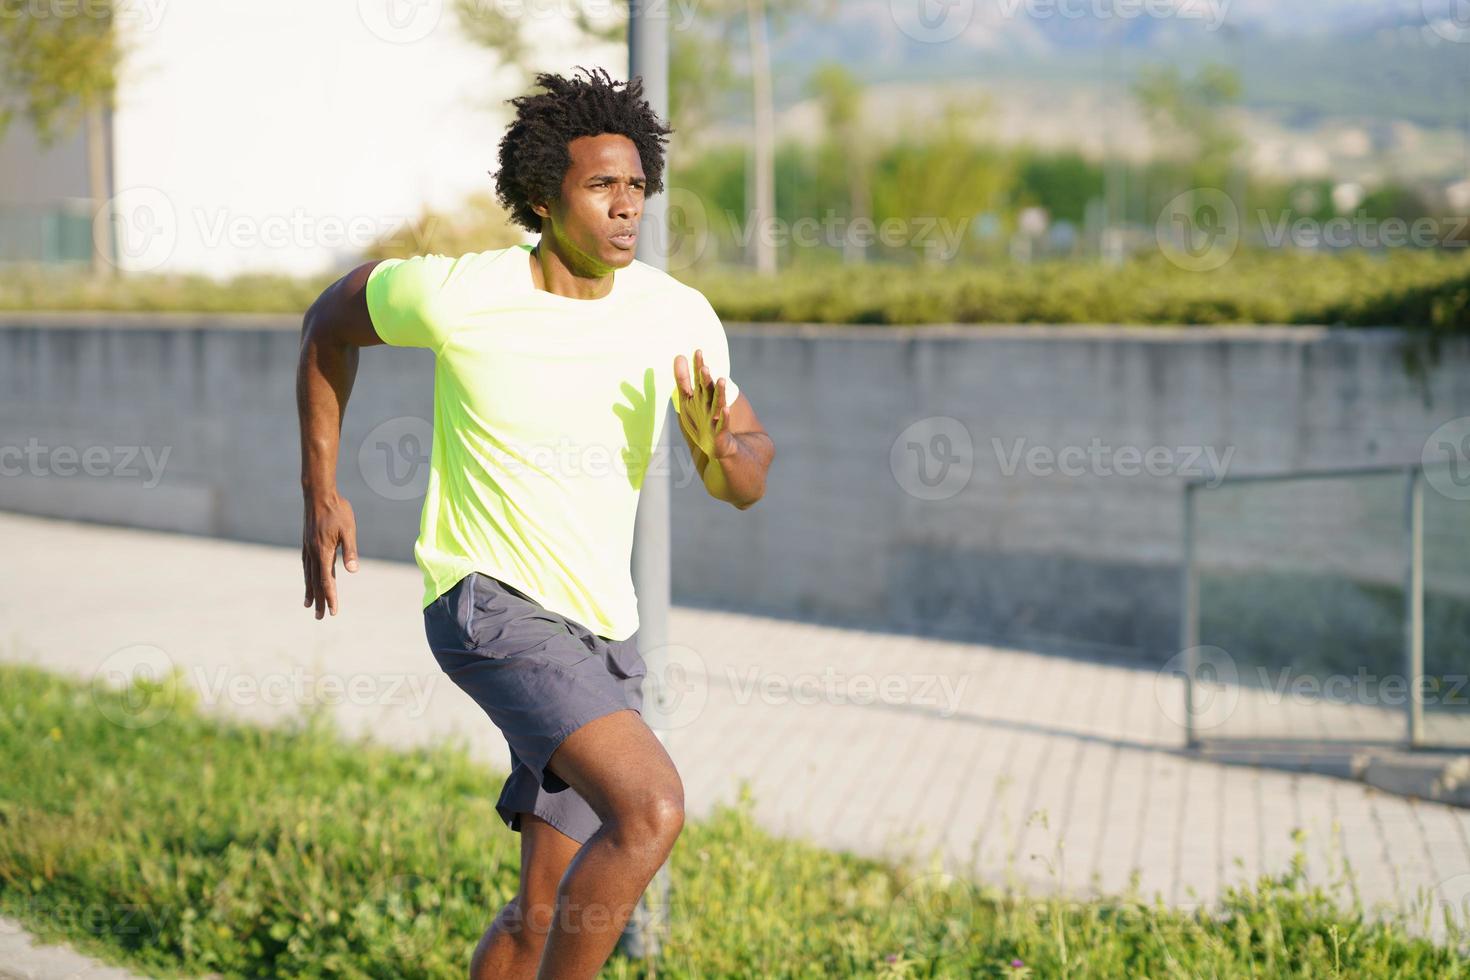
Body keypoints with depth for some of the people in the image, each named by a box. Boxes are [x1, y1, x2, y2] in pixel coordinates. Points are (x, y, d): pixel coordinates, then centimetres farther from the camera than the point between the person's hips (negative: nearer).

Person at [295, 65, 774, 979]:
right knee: (652, 809, -25)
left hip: (602, 627, 6)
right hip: (490, 599, -5)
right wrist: (321, 495, 7)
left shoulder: (678, 315, -3)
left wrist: (720, 448, -18)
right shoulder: (458, 295, -13)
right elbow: (330, 324, 8)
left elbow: (748, 478, 6)